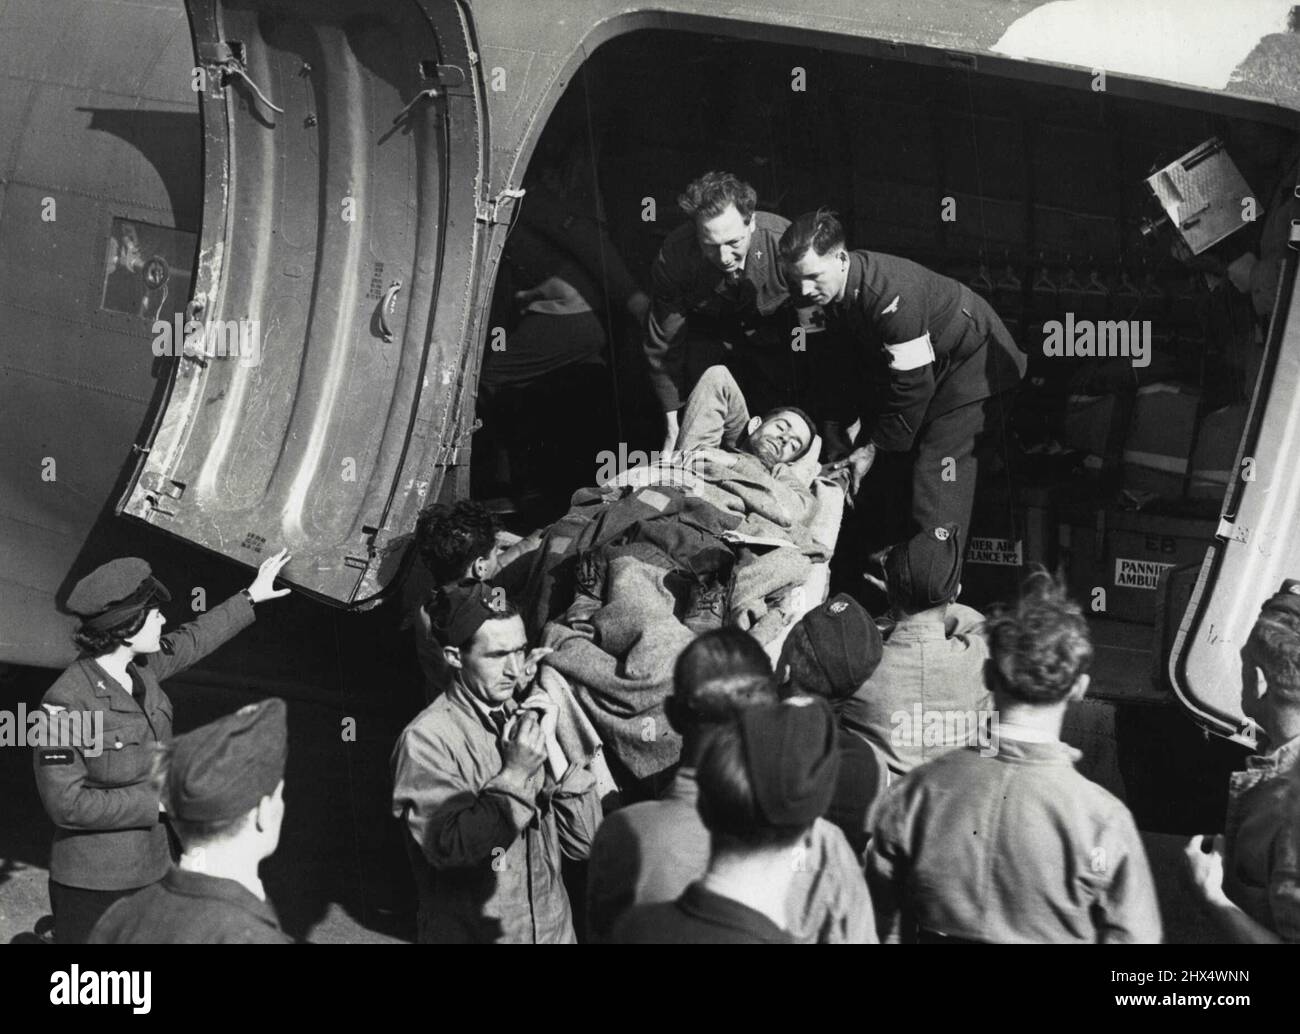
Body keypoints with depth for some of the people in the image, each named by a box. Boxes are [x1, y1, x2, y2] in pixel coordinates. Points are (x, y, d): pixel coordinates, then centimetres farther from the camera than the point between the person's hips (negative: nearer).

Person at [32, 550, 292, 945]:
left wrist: (250, 597, 29)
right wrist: (158, 802, -18)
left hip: (151, 867, 8)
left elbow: (191, 641, 22)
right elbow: (66, 803, -22)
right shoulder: (66, 703, -22)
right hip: (93, 882, -8)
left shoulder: (140, 669, 0)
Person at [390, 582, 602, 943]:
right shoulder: (426, 739, -14)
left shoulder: (526, 719, 1)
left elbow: (583, 843, -5)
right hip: (471, 933, -5)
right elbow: (449, 849, -24)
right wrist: (515, 774, -24)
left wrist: (550, 746, -13)